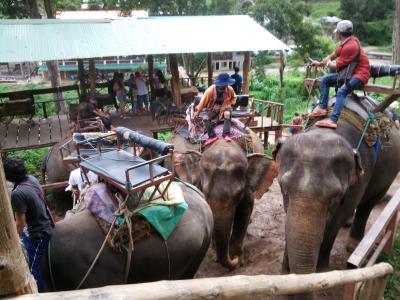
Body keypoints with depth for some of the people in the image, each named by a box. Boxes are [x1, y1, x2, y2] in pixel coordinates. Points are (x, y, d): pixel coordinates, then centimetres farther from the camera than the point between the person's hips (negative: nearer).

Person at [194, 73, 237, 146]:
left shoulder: (229, 89, -17)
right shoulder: (211, 90, -23)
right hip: (213, 108, 1)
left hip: (225, 107, -1)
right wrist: (197, 111, -8)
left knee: (227, 114, -35)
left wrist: (230, 104, -9)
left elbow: (234, 98, 8)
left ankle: (226, 134, -31)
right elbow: (203, 100, -13)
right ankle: (212, 136, -14)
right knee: (205, 118, -21)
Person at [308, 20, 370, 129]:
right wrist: (321, 63, 21)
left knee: (341, 91, -33)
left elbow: (338, 66, -16)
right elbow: (333, 55, 20)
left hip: (360, 74, -10)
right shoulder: (346, 42, 8)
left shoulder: (350, 46, -21)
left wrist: (328, 63, 3)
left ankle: (333, 120, -46)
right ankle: (322, 107, -4)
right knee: (325, 80, 4)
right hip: (349, 72, 10)